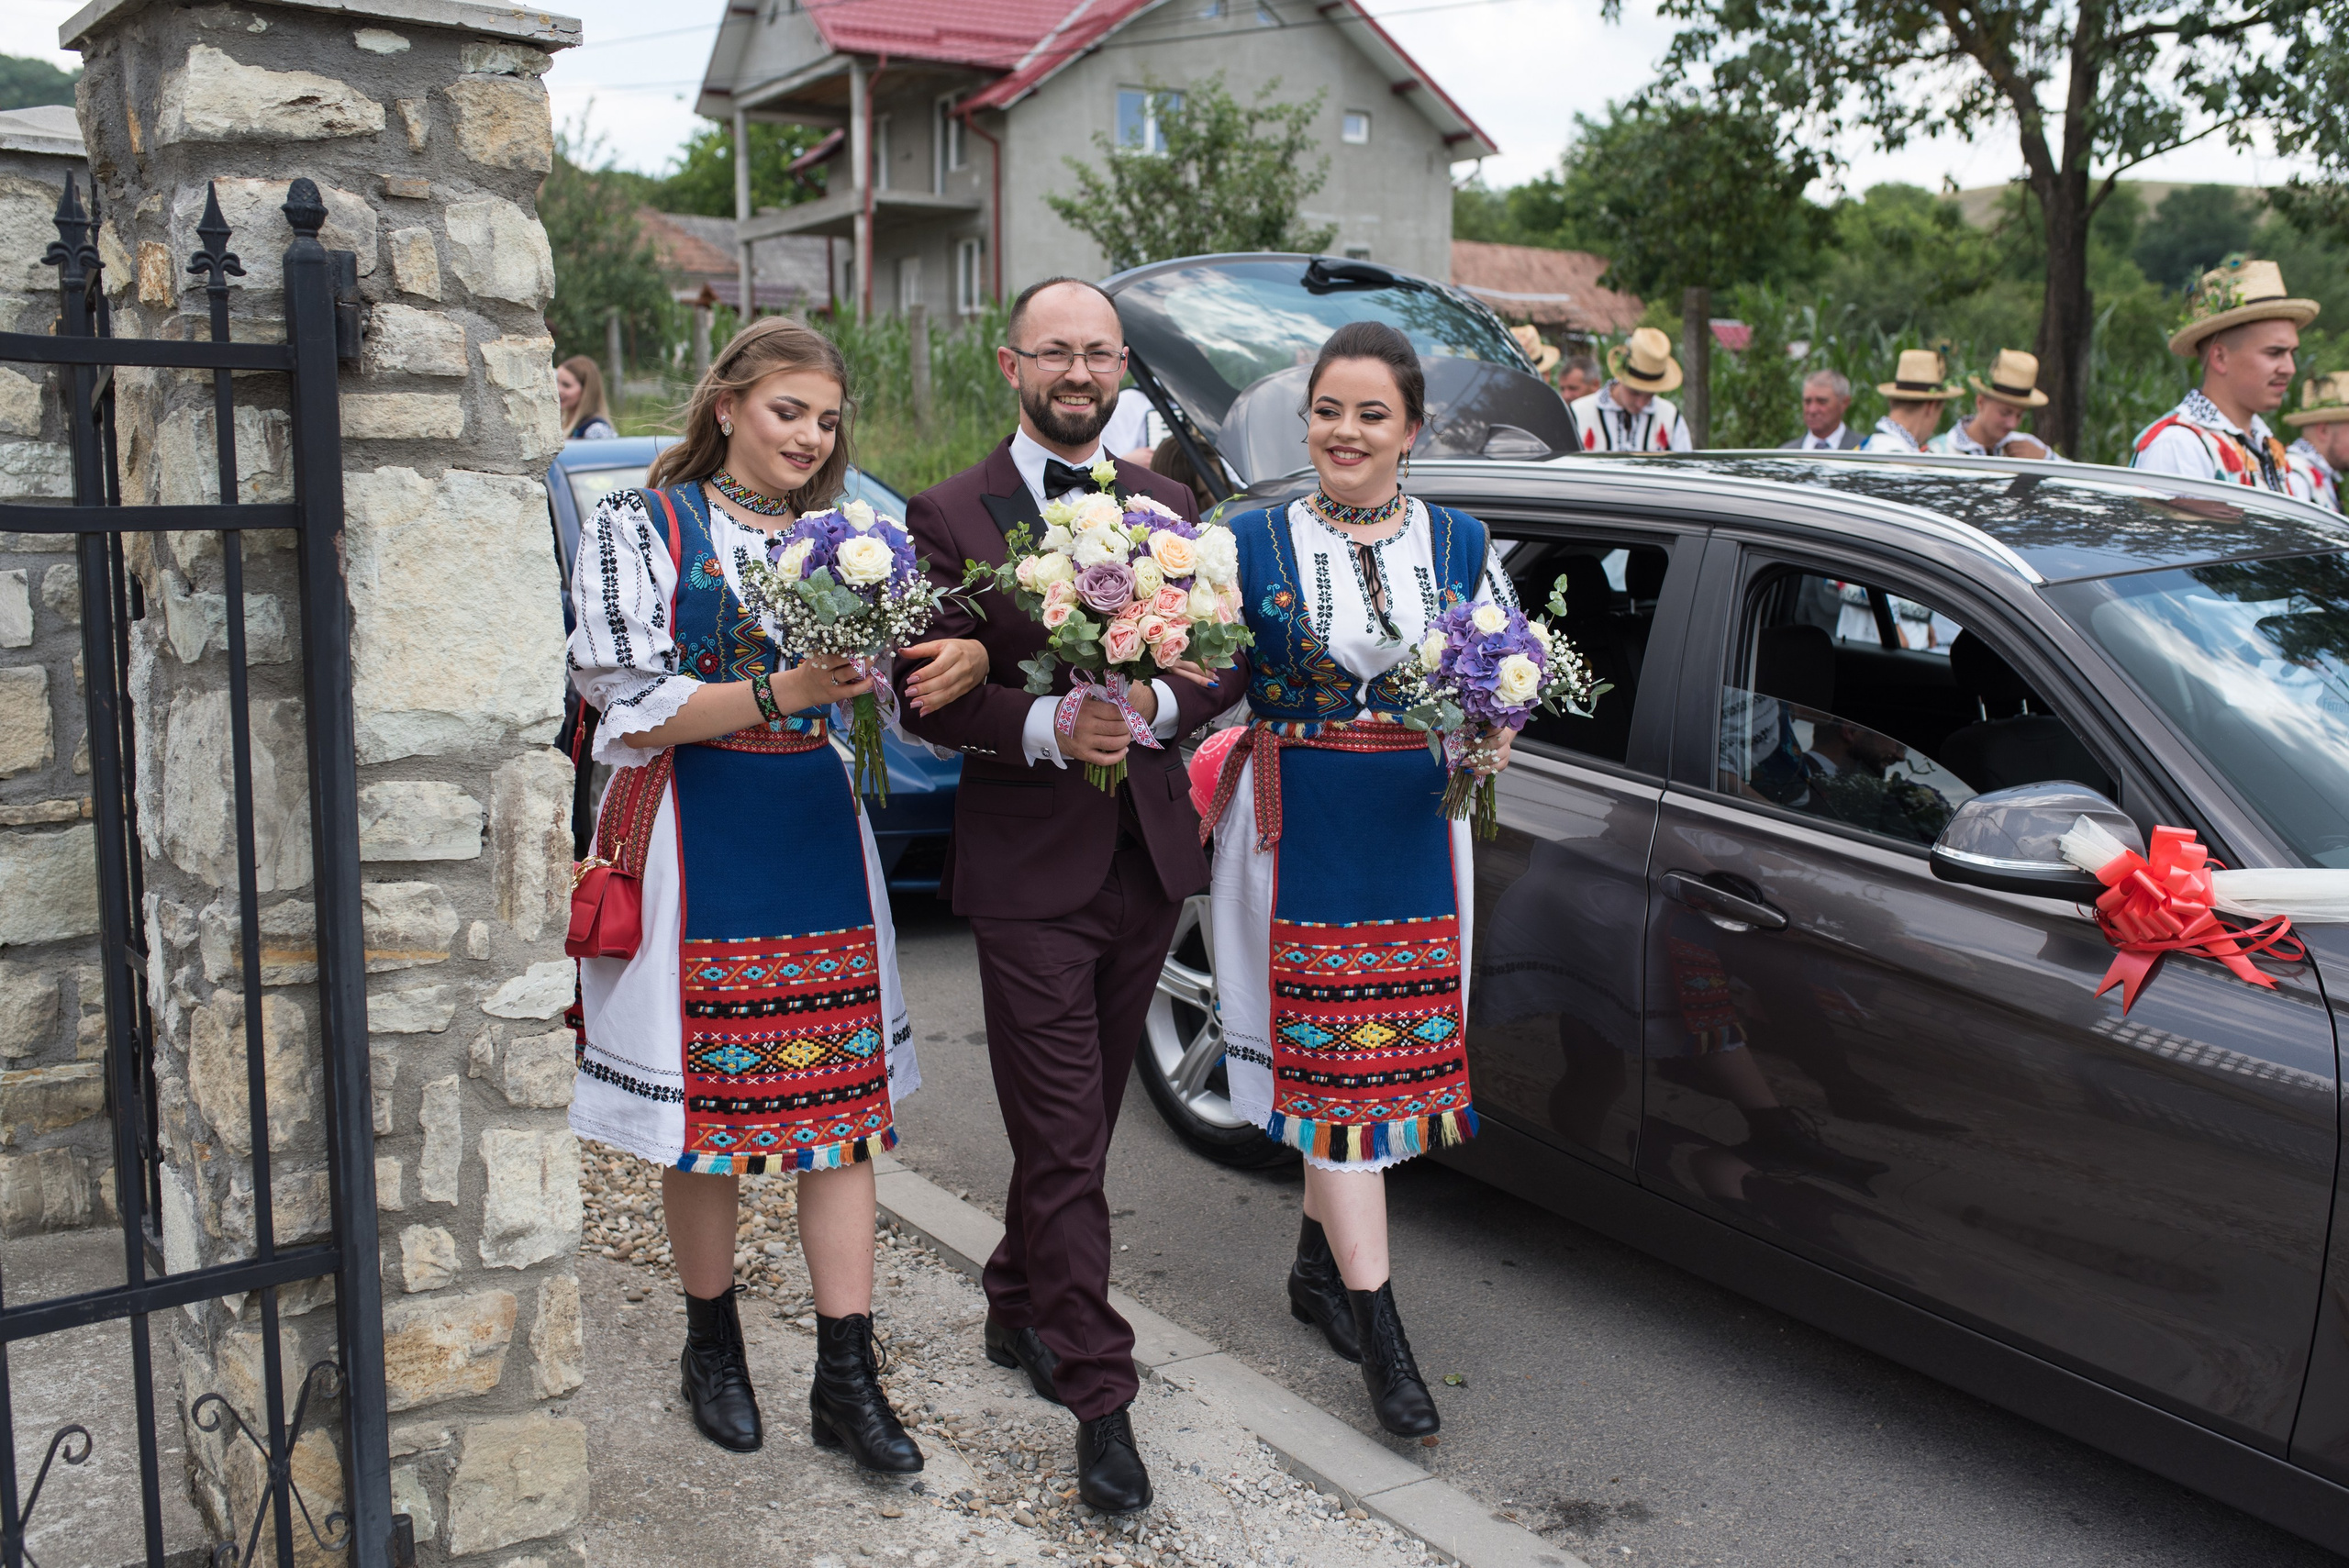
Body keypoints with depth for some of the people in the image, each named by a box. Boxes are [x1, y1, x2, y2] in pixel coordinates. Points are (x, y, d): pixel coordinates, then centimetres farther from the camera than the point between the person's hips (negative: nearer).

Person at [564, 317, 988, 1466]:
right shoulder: (639, 528, -1)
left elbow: (907, 663, 9)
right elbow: (633, 710, -10)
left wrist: (968, 658, -15)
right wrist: (783, 692, -23)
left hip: (819, 834, 4)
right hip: (696, 841, -4)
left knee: (843, 1099, 2)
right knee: (704, 1103, 6)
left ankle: (846, 1378, 10)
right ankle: (712, 1348, 26)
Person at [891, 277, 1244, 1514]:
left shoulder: (1167, 509, 9)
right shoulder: (951, 515, -3)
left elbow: (1225, 666, 6)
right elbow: (930, 700, -8)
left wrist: (1155, 704, -14)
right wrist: (1050, 726, -22)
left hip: (1149, 858, 5)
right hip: (1028, 868, -4)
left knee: (1081, 1125, 17)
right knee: (1064, 1142, -3)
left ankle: (1019, 1309, 38)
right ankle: (1100, 1400, 6)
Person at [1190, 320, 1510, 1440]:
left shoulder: (1460, 544, 7)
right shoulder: (1251, 542, 1)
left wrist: (1489, 738, -8)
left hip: (1414, 834, 3)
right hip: (1298, 832, -3)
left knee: (1393, 1048, 9)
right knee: (1329, 1061, -4)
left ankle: (1321, 1263, 31)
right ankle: (1378, 1330, 1)